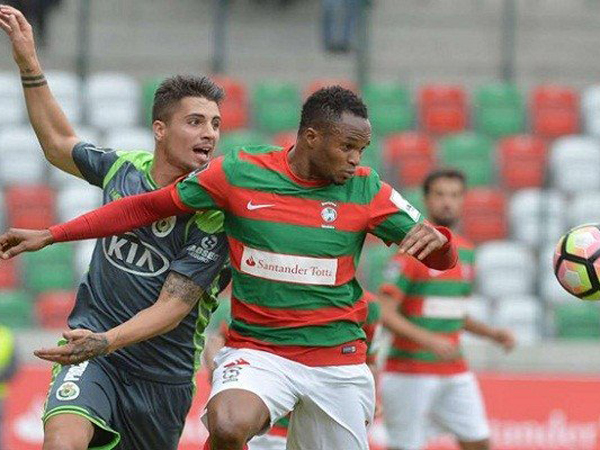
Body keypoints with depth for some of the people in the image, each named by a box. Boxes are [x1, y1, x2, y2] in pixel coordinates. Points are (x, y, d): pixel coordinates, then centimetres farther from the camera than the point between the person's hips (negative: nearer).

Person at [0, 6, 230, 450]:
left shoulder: (212, 213, -12)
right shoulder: (123, 168, 2)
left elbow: (172, 308, -17)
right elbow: (59, 143, 25)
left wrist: (107, 342, -33)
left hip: (163, 375, -1)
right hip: (91, 350, 1)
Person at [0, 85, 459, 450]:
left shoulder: (366, 190, -2)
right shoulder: (239, 172, -5)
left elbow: (442, 257, 1)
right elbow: (149, 206, 5)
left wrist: (436, 239, -25)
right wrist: (50, 235, 5)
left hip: (338, 360, 2)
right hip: (257, 351, -2)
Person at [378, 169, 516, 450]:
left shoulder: (466, 252, 13)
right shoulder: (413, 250, -10)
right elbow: (385, 313, -16)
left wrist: (491, 333, 9)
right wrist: (429, 340, -26)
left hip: (455, 372, 7)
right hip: (411, 372, -7)